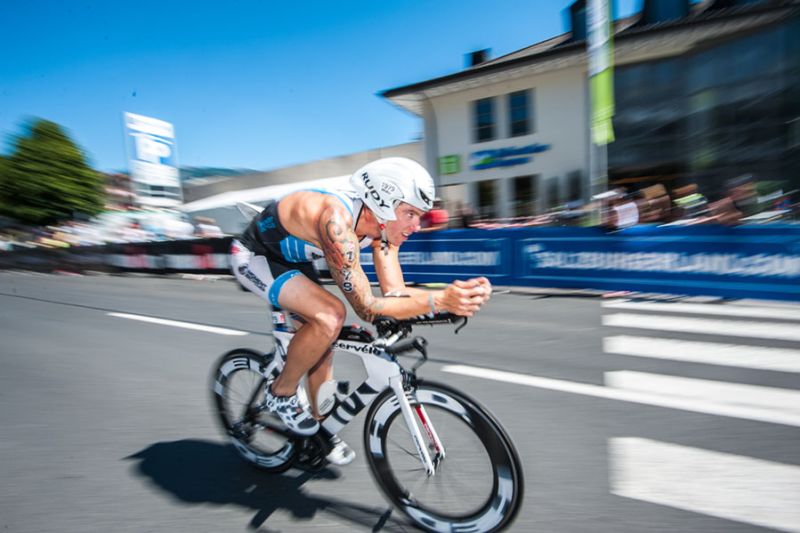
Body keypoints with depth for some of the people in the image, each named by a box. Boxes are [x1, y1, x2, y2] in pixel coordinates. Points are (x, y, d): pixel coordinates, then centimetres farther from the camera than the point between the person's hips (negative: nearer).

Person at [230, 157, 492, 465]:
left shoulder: (383, 226, -14)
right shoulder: (337, 221, -39)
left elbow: (395, 293, -17)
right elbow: (367, 308, -39)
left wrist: (457, 293, -30)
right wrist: (439, 300, -47)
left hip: (291, 259, 8)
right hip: (253, 255, -7)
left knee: (320, 337, 8)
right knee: (330, 316, -28)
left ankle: (321, 427, 28)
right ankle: (281, 394, -2)